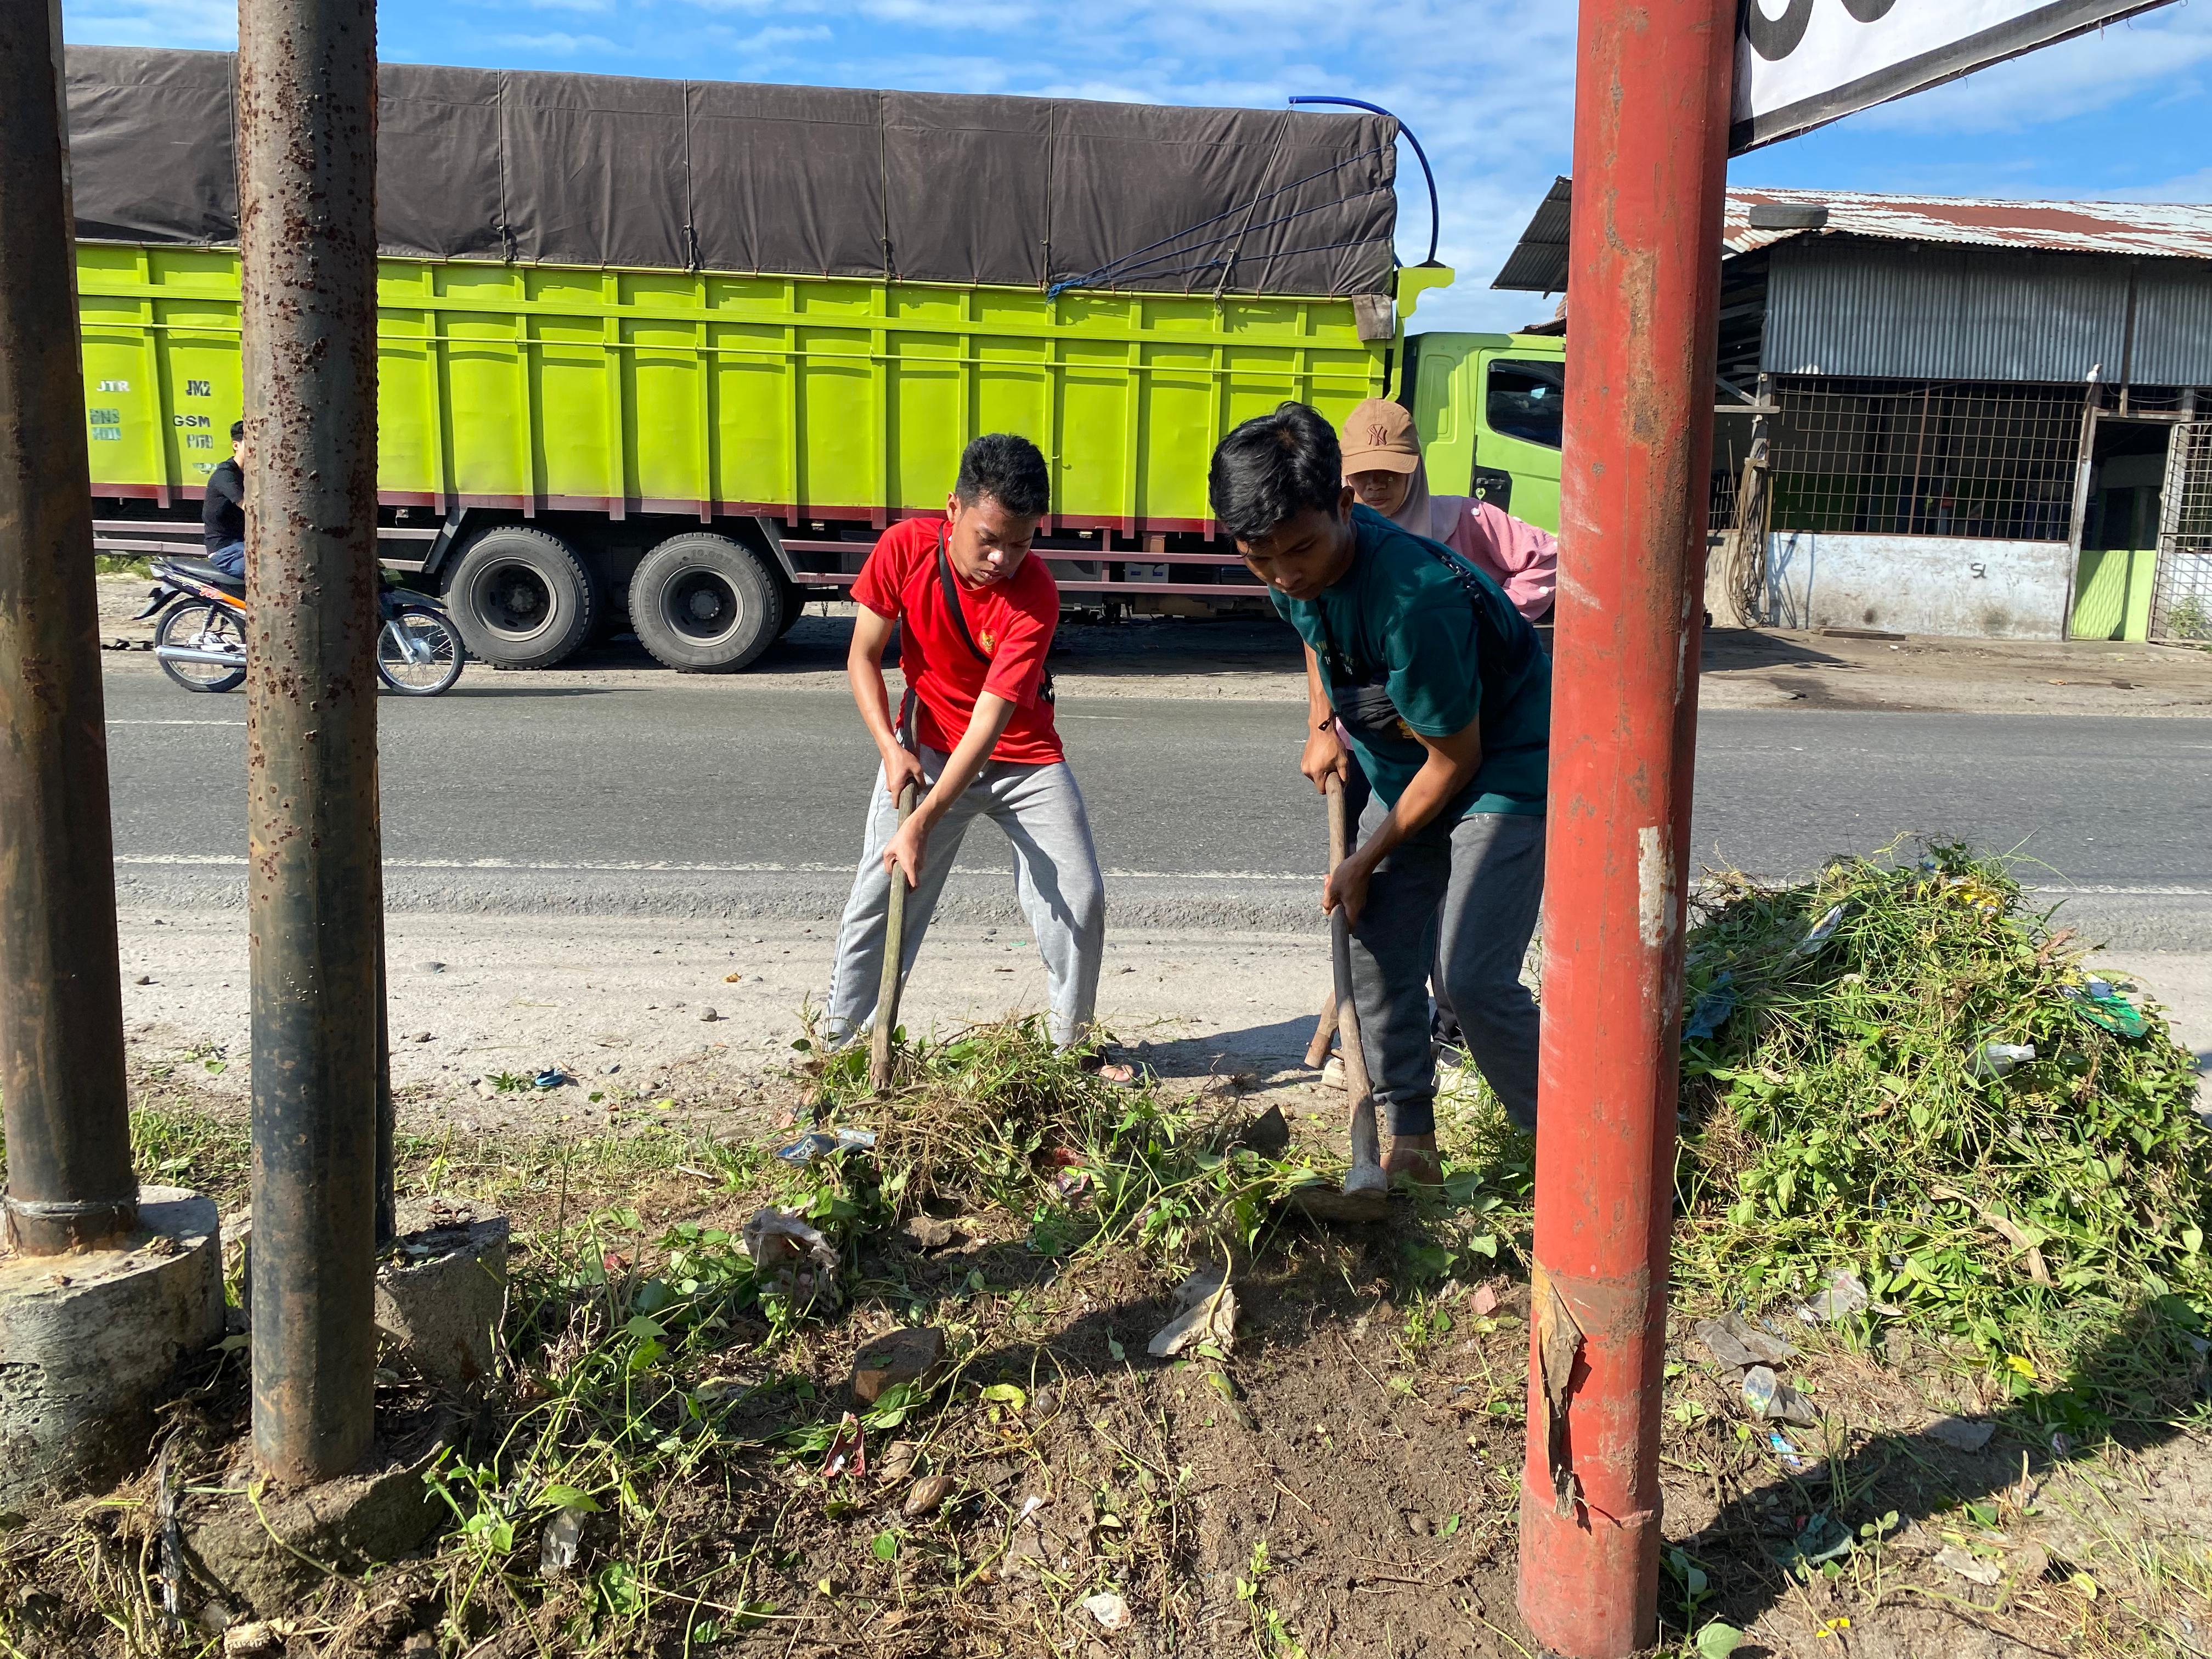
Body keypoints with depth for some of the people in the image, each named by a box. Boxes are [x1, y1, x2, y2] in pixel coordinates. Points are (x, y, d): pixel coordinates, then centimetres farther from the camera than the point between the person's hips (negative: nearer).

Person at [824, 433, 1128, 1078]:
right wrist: (891, 748, -22)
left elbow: (988, 722, -31)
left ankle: (1074, 1043, 16)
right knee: (877, 897, -4)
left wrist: (922, 825, -38)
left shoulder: (1035, 596, -27)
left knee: (1081, 896, -4)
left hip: (1022, 757, -1)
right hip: (926, 748, 1)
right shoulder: (905, 548, -19)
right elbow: (863, 655, -8)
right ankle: (840, 1041, 10)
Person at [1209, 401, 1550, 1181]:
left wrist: (1364, 864, -14)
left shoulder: (1412, 598, -36)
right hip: (1408, 769, 8)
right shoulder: (1295, 567, -12)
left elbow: (1456, 758, -23)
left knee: (1471, 979, -15)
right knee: (1376, 952, 4)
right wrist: (1322, 724, 4)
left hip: (1505, 769, -8)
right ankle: (1411, 1143, 18)